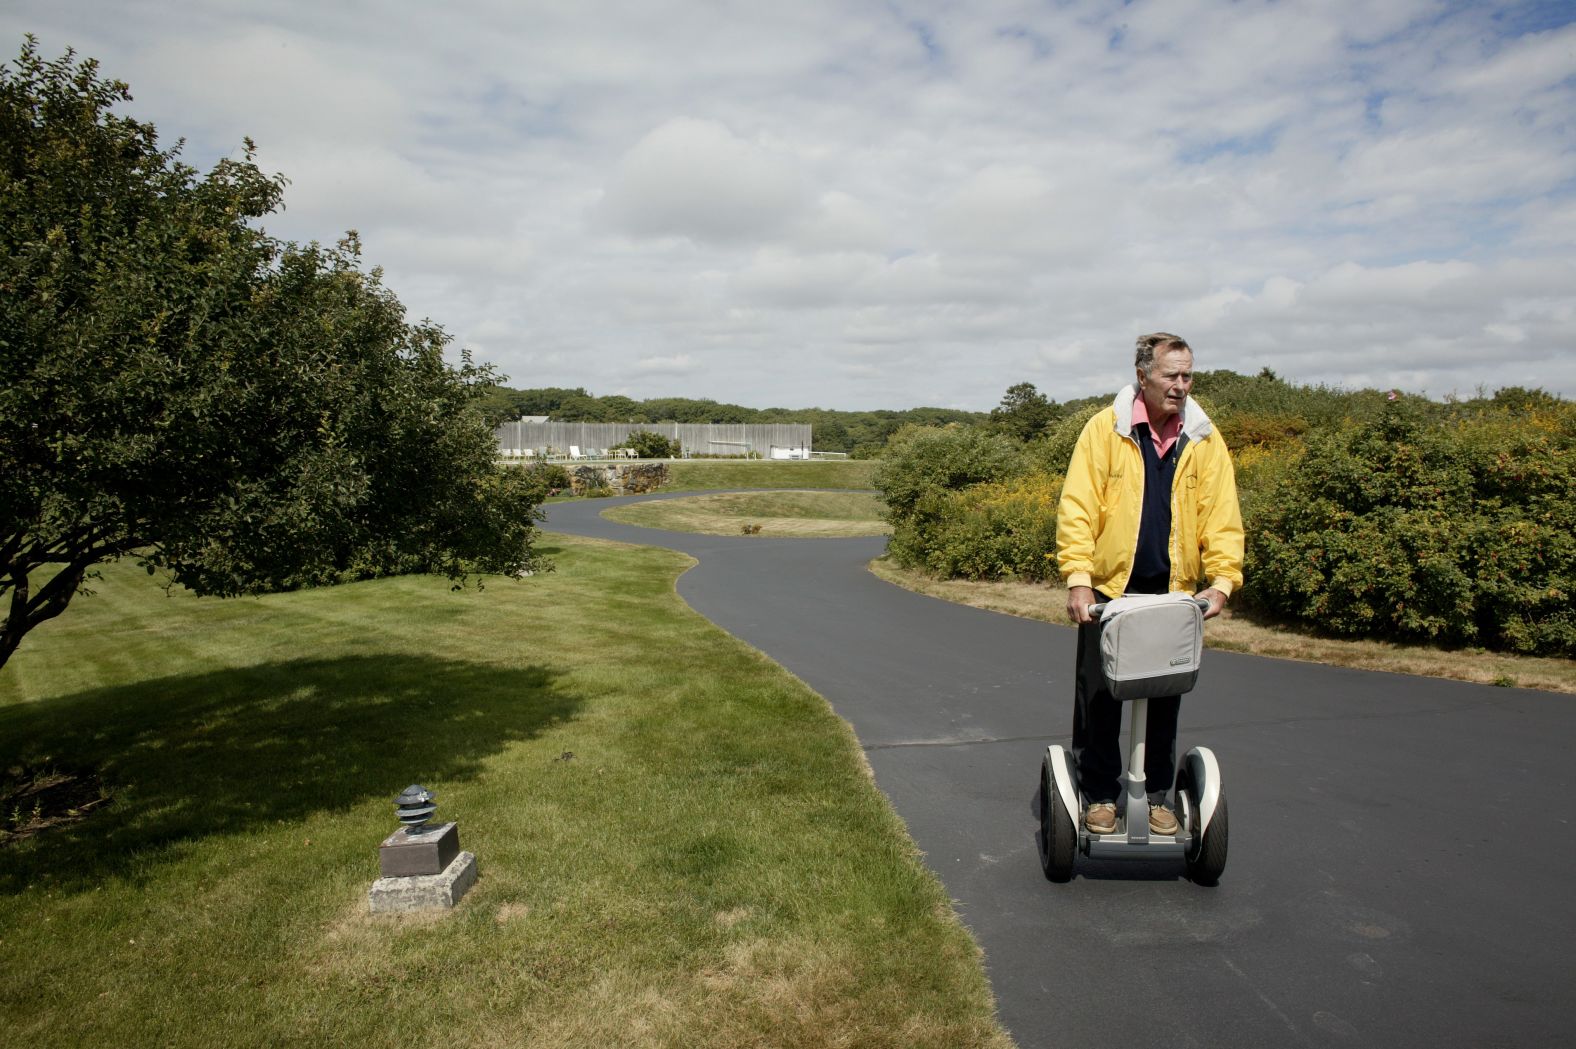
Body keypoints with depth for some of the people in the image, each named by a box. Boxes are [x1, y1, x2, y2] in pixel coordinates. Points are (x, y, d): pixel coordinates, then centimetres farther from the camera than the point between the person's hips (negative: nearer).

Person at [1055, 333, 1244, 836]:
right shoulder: (1105, 429, -6)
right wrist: (1078, 577, -18)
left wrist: (1222, 580, -11)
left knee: (1165, 699, 13)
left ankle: (1157, 795, 28)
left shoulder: (1205, 440, 2)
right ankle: (1100, 795, 22)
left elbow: (1221, 516, 1)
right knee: (1099, 697, 6)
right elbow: (1077, 508, -10)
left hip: (1173, 593, 3)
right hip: (1109, 589, -2)